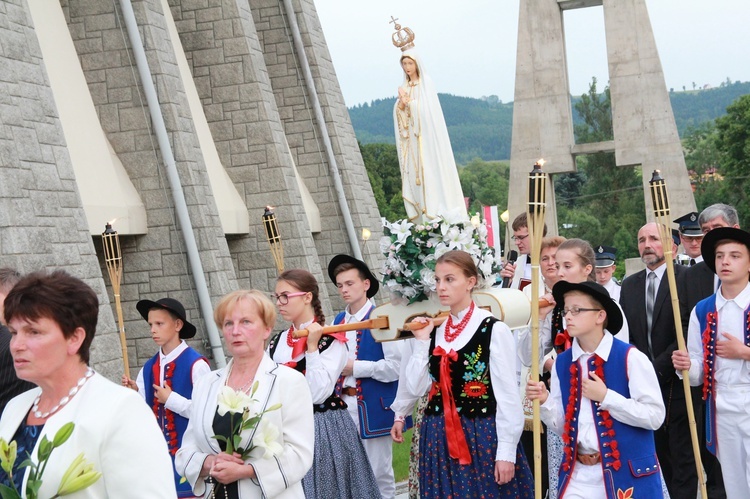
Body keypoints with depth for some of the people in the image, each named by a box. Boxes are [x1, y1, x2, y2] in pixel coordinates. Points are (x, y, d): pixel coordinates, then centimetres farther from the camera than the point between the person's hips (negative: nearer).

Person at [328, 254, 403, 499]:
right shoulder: (339, 320, 12)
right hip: (344, 405, 6)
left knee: (378, 473, 2)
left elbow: (395, 367, -16)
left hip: (373, 407, -6)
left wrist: (355, 367, -15)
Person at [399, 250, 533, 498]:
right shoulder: (434, 330, 7)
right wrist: (422, 342, -3)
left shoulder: (494, 329, -9)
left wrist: (506, 452, -12)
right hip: (439, 438, 5)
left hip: (483, 437, -5)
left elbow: (507, 394, -10)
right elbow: (416, 388, 3)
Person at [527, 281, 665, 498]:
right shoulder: (562, 363, 5)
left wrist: (605, 397, -17)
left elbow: (655, 416, -13)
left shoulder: (630, 358, -10)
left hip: (627, 472, -3)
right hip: (579, 474, 4)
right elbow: (562, 426, 9)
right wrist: (545, 401, -10)